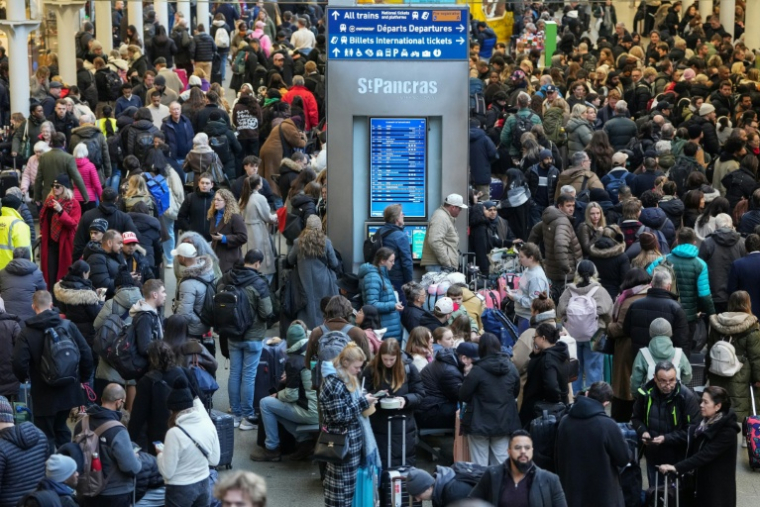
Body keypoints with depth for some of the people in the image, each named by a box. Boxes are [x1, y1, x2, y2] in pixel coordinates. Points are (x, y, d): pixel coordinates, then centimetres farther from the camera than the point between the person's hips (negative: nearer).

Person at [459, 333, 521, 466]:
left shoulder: (477, 371, -17)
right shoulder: (512, 369, 0)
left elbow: (463, 396, -10)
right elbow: (516, 393, 15)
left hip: (480, 424, -4)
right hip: (504, 423, 4)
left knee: (480, 465, 3)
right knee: (501, 462, 10)